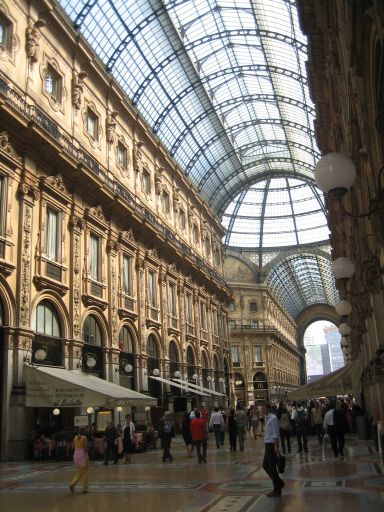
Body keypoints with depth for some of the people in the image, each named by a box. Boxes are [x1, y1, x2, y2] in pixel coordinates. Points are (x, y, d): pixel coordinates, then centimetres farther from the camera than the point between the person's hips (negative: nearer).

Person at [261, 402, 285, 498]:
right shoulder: (267, 418, 13)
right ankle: (279, 483, 26)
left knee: (272, 468, -1)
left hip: (272, 445, -9)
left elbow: (276, 433, -17)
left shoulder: (273, 418, -14)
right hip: (268, 444, 9)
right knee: (265, 466, 13)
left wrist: (276, 446, -20)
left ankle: (277, 491, 10)